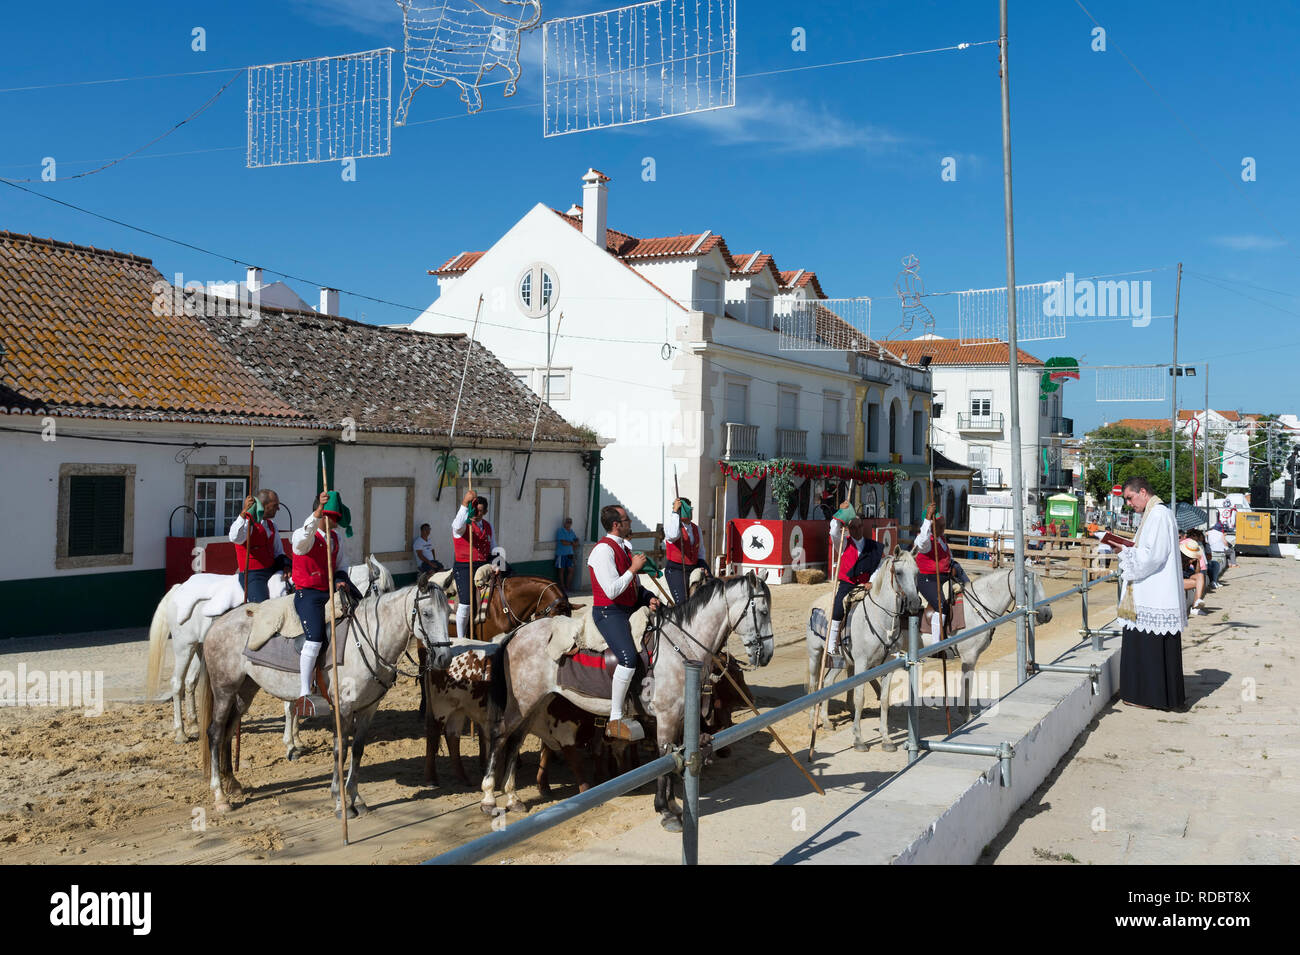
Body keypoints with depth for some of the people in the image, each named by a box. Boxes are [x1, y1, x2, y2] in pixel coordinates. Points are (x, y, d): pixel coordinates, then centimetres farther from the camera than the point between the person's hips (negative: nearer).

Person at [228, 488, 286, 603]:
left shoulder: (271, 525, 16)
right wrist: (244, 511, -38)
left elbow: (279, 552, 23)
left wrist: (285, 566, 3)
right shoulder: (247, 522, -9)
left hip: (271, 572, 8)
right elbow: (235, 538, -32)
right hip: (253, 575, -8)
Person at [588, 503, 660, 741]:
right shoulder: (603, 550, -14)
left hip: (629, 610, 10)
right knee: (628, 658, -26)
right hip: (609, 613, -10)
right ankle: (615, 721, -21)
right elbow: (612, 590, -22)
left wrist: (649, 599, 4)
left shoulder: (625, 548, 16)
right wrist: (634, 568, -14)